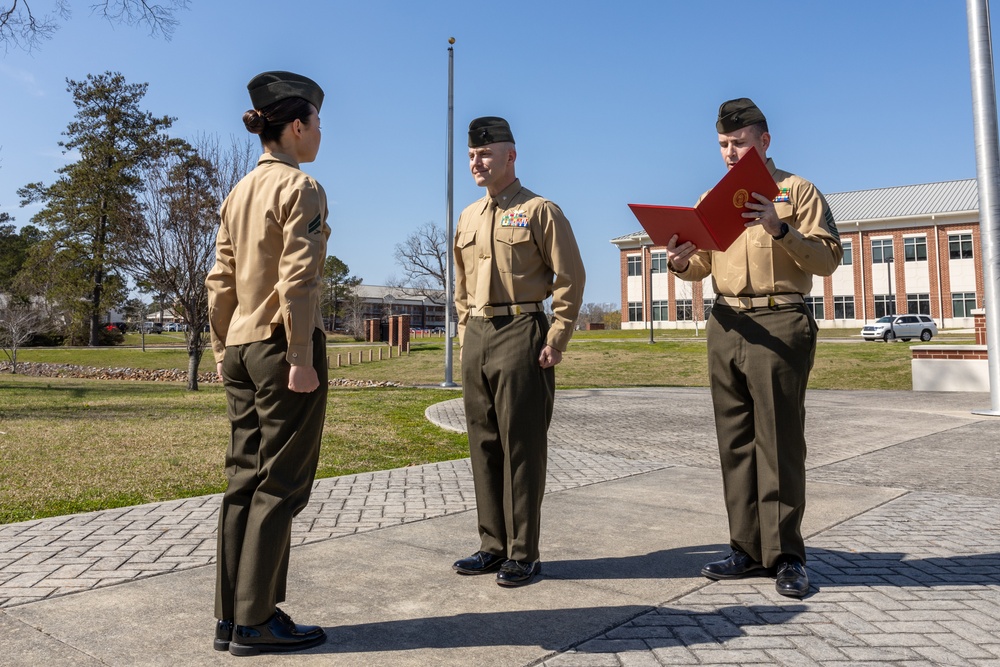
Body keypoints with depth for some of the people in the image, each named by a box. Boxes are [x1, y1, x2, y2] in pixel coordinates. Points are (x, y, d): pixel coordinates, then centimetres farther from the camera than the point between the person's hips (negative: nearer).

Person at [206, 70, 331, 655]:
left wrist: (224, 350, 18)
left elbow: (221, 281, 14)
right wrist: (301, 360, -17)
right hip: (282, 346, -8)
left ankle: (231, 616, 21)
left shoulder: (239, 193, 14)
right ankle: (256, 622, 10)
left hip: (242, 347, 8)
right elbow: (298, 280, -18)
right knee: (281, 486, 0)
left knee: (244, 480, 12)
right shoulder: (301, 187, -9)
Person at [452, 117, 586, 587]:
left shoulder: (539, 211, -2)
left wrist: (556, 340, -11)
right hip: (476, 338, 7)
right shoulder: (467, 218, 17)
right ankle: (493, 545, 21)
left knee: (522, 443, -2)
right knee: (484, 442, 9)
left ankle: (523, 553, 8)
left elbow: (570, 277, -6)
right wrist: (465, 332, 13)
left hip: (521, 333, -6)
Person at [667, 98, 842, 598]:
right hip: (726, 326, 5)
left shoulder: (797, 190, 4)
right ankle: (748, 548, 14)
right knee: (735, 440, 5)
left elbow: (828, 258, -4)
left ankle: (785, 555, 5)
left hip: (780, 322, -5)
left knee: (779, 440, -5)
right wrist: (680, 262, -6)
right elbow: (701, 264, 17)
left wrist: (779, 229, -19)